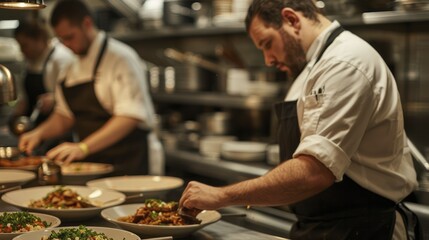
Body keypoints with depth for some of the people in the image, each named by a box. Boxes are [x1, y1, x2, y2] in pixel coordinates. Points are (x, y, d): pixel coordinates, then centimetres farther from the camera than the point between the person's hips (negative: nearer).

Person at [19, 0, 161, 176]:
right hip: (91, 162, 7)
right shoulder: (73, 67, 11)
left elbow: (130, 116, -23)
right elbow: (66, 114, 19)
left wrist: (83, 147, -30)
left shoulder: (120, 57, -14)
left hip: (125, 165, -7)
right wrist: (39, 133, 0)